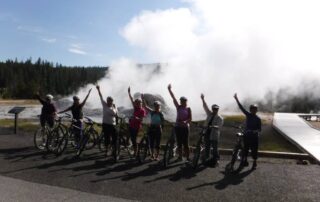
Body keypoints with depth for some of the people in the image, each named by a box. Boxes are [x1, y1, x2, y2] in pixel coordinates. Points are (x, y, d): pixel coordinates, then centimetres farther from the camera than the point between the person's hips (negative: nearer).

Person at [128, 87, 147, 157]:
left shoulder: (142, 110, -12)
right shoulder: (135, 108, 6)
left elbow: (141, 119, -17)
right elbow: (131, 100, 4)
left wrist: (136, 118, -35)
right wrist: (129, 92, 1)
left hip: (136, 126, -7)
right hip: (131, 125, 7)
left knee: (134, 139, -3)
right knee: (132, 138, 13)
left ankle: (135, 152, 8)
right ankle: (134, 150, 27)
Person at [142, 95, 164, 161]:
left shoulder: (161, 114, -4)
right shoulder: (152, 112, 1)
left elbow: (163, 122, -2)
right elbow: (145, 106, -3)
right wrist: (143, 98, -8)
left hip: (158, 129, -2)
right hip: (151, 128, 2)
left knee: (157, 143, 4)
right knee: (151, 142, 8)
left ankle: (157, 156, 16)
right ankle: (152, 154, 24)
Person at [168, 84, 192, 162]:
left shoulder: (188, 109, 1)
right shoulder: (178, 107, 5)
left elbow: (190, 118, -5)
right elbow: (173, 98, 0)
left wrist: (185, 121, -25)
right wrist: (169, 90, -4)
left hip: (185, 127, -2)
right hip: (178, 126, 3)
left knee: (185, 143, -2)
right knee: (179, 143, 6)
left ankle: (187, 157, 4)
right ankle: (180, 156, 15)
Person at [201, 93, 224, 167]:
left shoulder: (220, 118, -6)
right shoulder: (209, 114, 8)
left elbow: (219, 126, -17)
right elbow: (205, 107, 5)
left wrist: (213, 126, -36)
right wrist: (203, 99, -2)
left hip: (214, 135, -5)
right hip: (207, 133, 5)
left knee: (215, 148, 2)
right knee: (207, 148, 13)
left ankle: (216, 160, 15)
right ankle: (206, 159, 24)